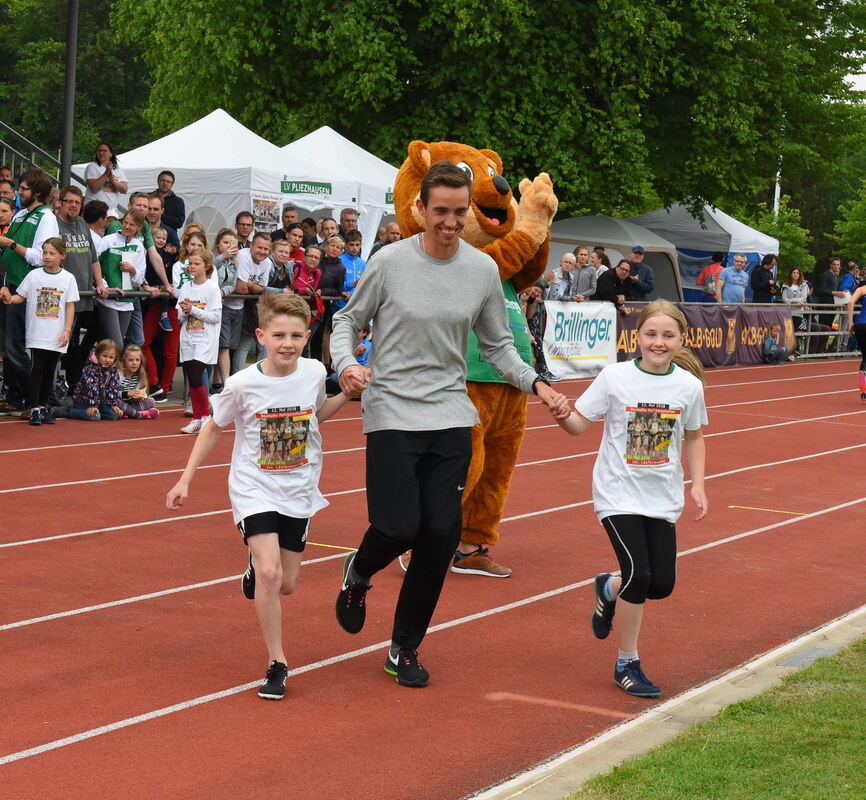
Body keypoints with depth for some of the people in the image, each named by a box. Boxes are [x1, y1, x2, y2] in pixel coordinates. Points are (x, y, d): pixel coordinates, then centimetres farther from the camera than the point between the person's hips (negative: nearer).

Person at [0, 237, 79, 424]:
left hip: (57, 336, 1)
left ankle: (44, 406, 18)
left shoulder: (68, 278, 2)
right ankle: (33, 408, -4)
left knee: (50, 371, 9)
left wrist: (67, 330, -4)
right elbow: (21, 296, 8)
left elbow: (70, 306, 3)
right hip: (37, 334, -1)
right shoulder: (34, 275, 2)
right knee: (37, 369, -6)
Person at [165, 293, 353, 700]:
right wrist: (185, 480, 1)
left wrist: (348, 393, 0)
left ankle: (256, 572, 45)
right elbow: (213, 428, 1)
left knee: (287, 584, 9)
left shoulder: (314, 373, -7)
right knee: (269, 573, -20)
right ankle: (276, 663, -8)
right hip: (254, 488, -3)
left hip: (299, 491, 3)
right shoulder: (243, 385, -16)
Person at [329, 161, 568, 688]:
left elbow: (498, 345, 12)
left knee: (441, 534, -1)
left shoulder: (483, 269, 3)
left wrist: (537, 385, -2)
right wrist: (346, 364, -15)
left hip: (451, 418, 3)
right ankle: (358, 573, 27)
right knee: (398, 528, -11)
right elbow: (348, 319, 5)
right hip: (392, 413, -3)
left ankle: (405, 648, 15)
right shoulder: (390, 262, -6)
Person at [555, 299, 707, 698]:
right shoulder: (615, 377, -9)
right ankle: (627, 665, 4)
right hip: (618, 492, -4)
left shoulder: (689, 385, -2)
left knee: (662, 583, 1)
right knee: (638, 575, -15)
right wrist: (561, 414, -26)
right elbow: (579, 424, -5)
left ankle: (609, 589, 36)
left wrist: (697, 484, 3)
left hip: (662, 497, 4)